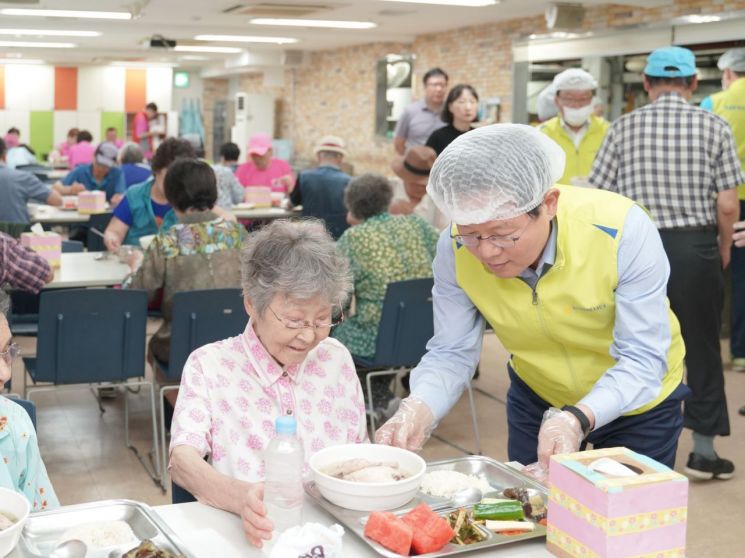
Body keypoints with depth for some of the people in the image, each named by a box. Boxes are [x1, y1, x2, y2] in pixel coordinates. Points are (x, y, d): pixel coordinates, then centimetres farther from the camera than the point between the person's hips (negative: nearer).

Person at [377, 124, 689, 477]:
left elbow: (642, 358, -31)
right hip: (535, 398, 2)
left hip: (637, 403, -2)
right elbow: (451, 353, -18)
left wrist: (578, 420, -49)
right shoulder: (456, 249, -25)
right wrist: (419, 409, -40)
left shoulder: (622, 229, -34)